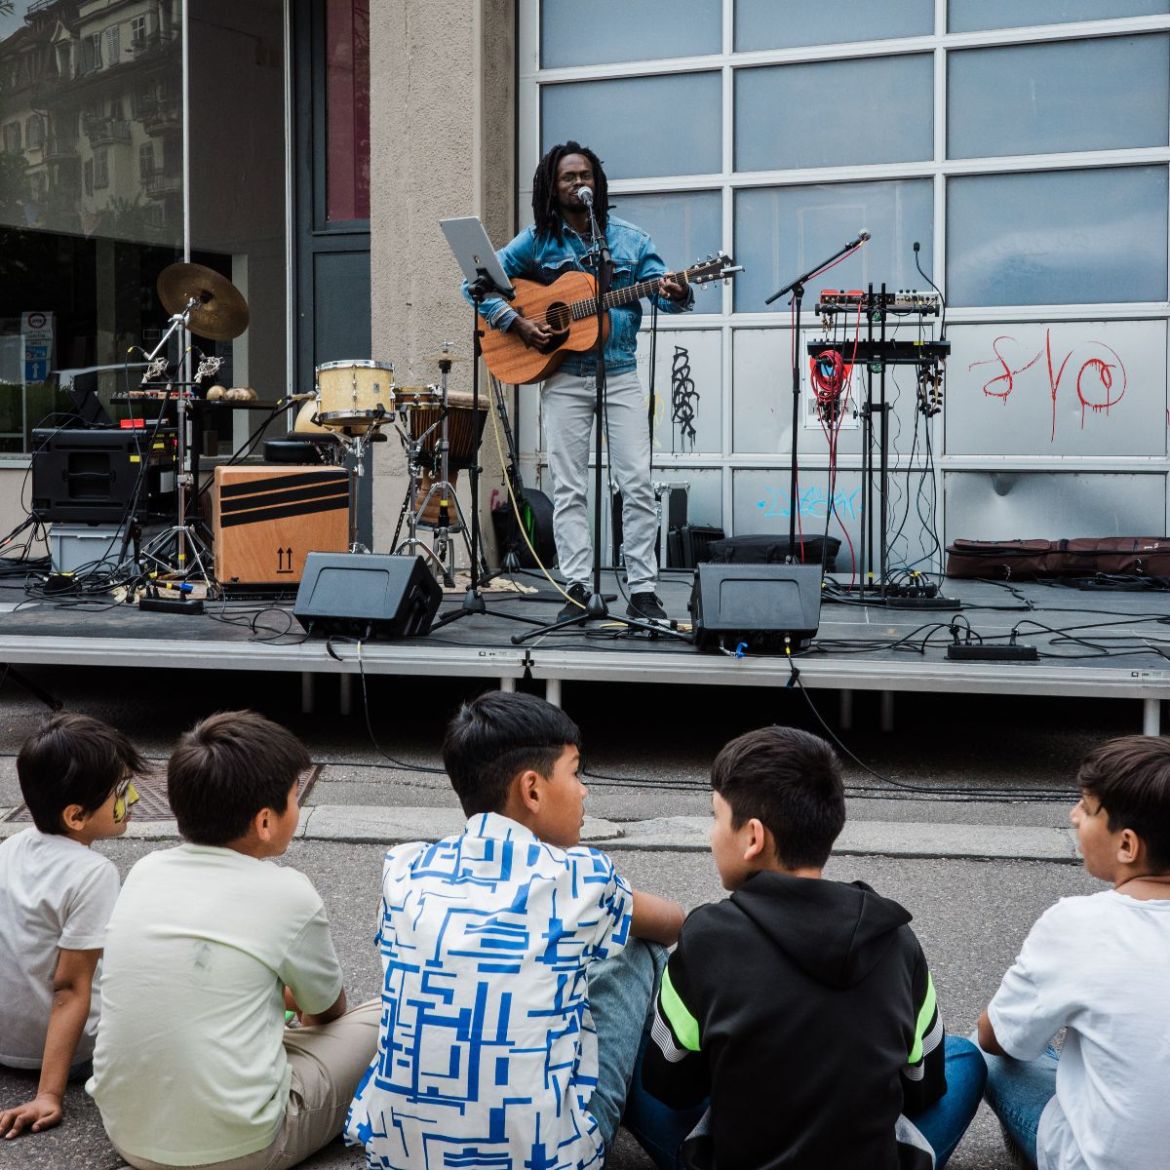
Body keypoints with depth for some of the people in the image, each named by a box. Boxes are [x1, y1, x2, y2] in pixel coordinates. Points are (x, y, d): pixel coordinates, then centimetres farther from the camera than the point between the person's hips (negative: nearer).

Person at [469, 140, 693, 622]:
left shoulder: (630, 239, 7)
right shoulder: (537, 241, 3)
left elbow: (663, 290, 3)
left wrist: (677, 294, -21)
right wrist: (517, 323, -10)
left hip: (620, 375, 1)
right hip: (563, 378, 0)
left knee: (637, 483, -4)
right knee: (568, 487, -1)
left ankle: (643, 590, 1)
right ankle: (577, 589, 4)